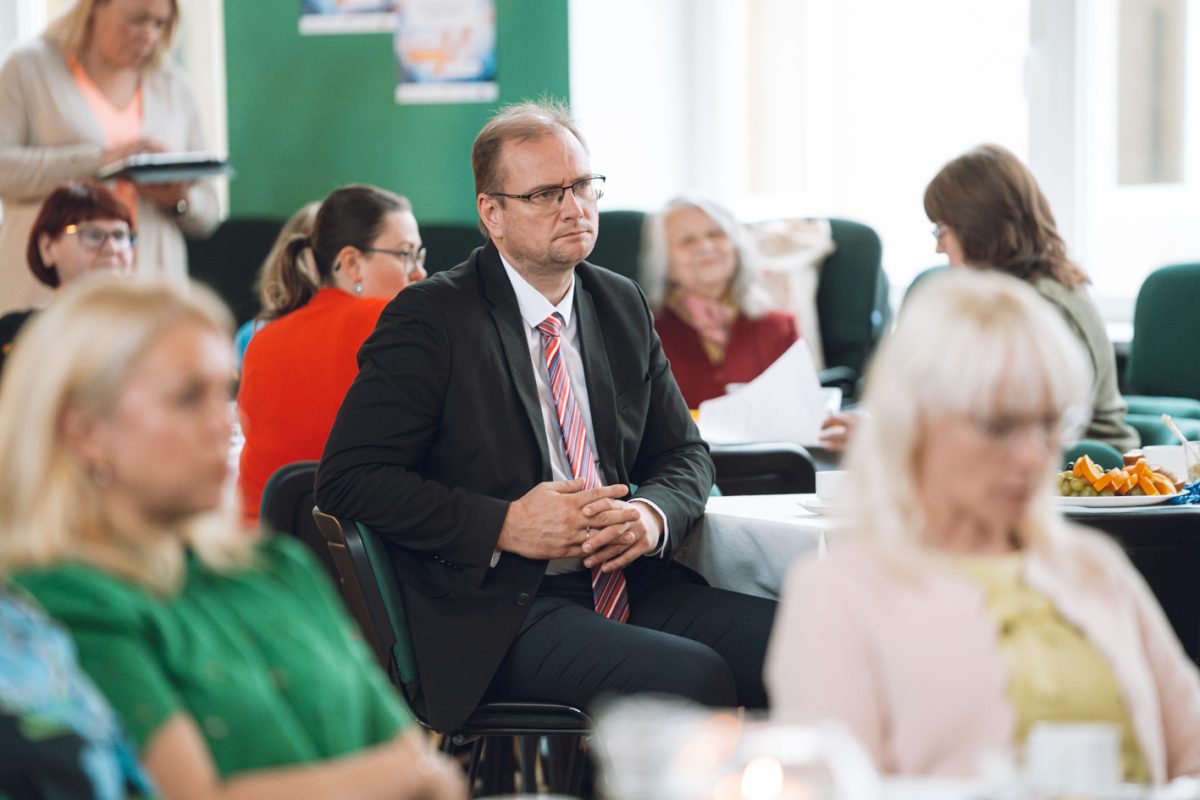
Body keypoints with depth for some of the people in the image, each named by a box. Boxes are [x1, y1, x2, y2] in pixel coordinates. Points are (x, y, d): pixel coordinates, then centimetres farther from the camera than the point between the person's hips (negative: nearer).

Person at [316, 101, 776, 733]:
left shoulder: (622, 306, 16)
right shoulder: (428, 320, -3)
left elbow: (683, 453, 21)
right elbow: (348, 480, -9)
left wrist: (652, 515, -4)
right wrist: (505, 525, -18)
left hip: (627, 585, 6)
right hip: (496, 616, -6)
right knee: (695, 676, -30)